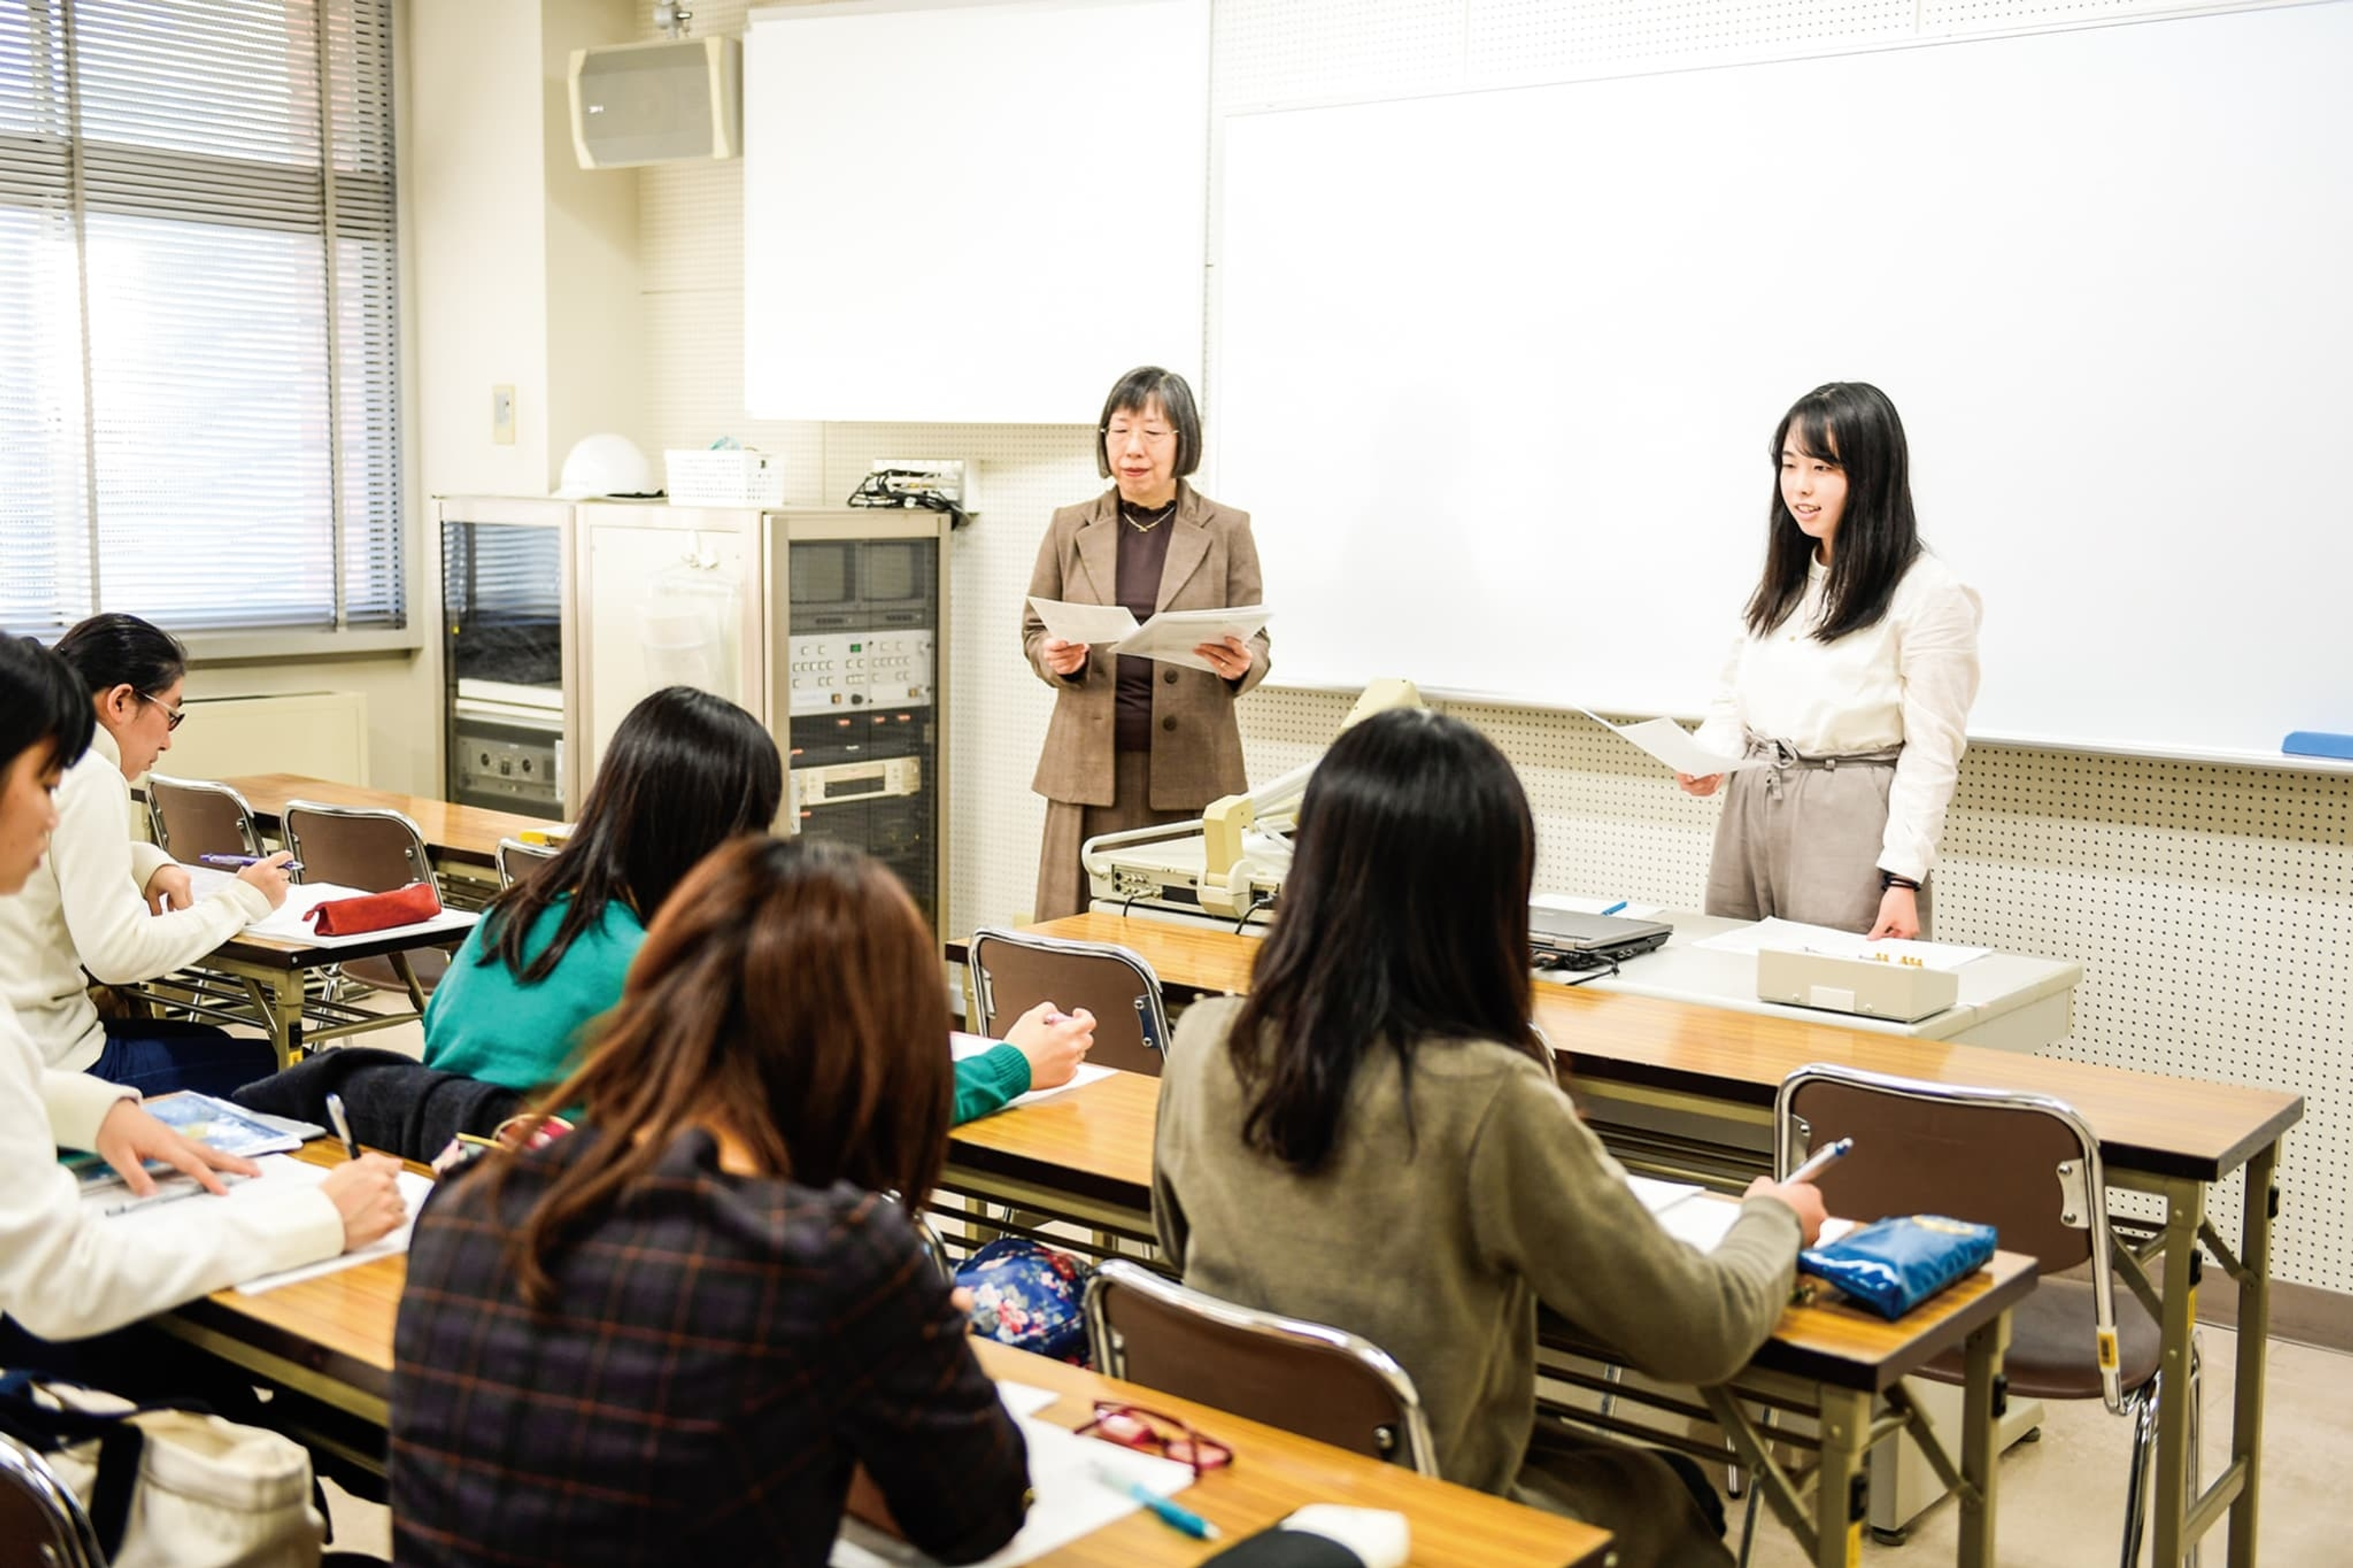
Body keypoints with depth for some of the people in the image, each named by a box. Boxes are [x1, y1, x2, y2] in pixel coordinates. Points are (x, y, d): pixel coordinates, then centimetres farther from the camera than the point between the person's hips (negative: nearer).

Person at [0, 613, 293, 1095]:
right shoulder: (89, 779, -17)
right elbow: (118, 954, -22)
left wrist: (150, 864, 11)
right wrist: (242, 900, -10)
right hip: (48, 1068, -10)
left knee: (211, 1042, 26)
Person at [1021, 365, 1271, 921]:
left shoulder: (1227, 530, 4)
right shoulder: (1070, 527, 8)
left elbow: (1257, 643, 6)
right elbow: (1034, 631, 14)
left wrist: (1240, 665, -17)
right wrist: (1058, 658, -9)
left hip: (1190, 769, -1)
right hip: (1091, 768, 1)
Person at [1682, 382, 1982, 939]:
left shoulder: (1931, 595, -8)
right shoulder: (1781, 582, 12)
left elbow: (1932, 753, -11)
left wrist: (1904, 877, -15)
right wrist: (1709, 759, -4)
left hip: (1853, 825, -6)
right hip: (1749, 810, 6)